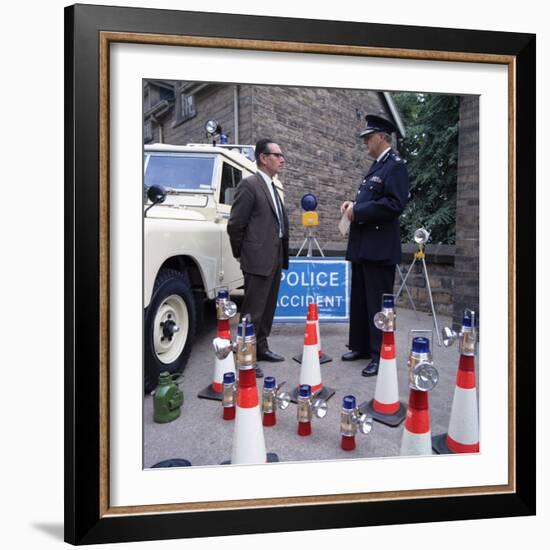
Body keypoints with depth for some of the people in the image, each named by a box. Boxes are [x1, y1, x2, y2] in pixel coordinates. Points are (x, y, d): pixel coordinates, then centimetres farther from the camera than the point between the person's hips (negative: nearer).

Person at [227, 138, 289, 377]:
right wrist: (241, 253, -2)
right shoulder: (249, 184, -10)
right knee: (253, 311, -3)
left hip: (276, 258, 8)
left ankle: (261, 347, 28)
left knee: (267, 308, 16)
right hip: (258, 258, -8)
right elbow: (235, 224, -11)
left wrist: (282, 256, 14)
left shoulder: (272, 188, 16)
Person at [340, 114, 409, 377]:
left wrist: (358, 211, -18)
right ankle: (361, 347, 28)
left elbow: (394, 204, -21)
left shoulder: (395, 165, -9)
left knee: (378, 304, -4)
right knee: (360, 302, 16)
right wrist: (353, 204, 7)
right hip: (362, 246, 10)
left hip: (379, 248, -9)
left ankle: (380, 356, 5)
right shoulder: (376, 166, 19)